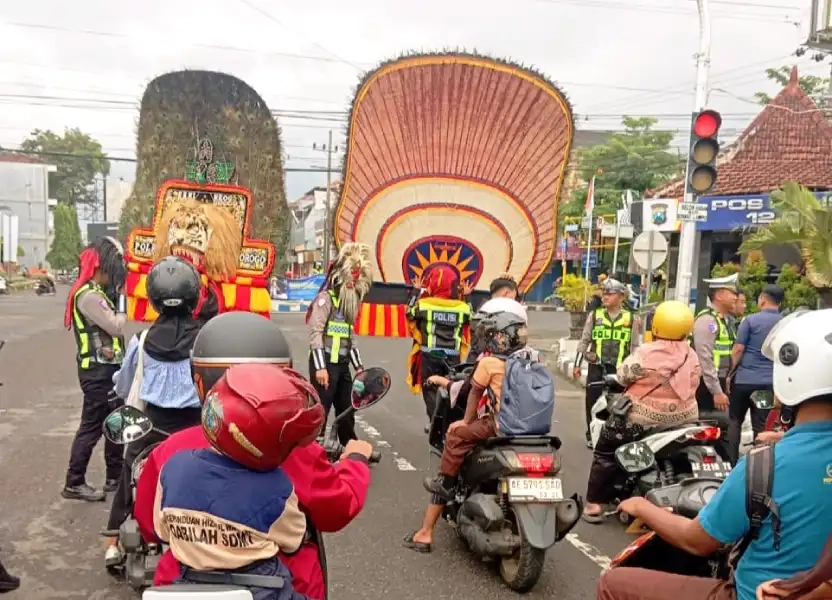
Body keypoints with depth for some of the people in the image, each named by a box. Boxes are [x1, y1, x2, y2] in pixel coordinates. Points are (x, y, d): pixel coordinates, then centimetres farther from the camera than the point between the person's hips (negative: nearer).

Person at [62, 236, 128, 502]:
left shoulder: (96, 292, 14)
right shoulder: (89, 296, -18)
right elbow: (117, 327, -19)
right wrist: (121, 296, -10)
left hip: (106, 368, 10)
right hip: (98, 371, -10)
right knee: (92, 427, -3)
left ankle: (115, 477, 25)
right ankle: (74, 483, 5)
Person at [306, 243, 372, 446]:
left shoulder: (349, 302, 17)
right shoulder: (325, 298, -8)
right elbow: (315, 333, -16)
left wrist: (358, 366, 20)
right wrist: (320, 367, -22)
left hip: (342, 364, 8)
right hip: (325, 363, -8)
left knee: (346, 410, 17)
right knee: (320, 410, -5)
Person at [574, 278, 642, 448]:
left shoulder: (631, 318, 4)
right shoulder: (594, 315, 5)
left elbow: (634, 347, 9)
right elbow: (584, 341, 8)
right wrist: (577, 364, 4)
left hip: (619, 368, -1)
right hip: (596, 366, 1)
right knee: (592, 401, 5)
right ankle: (591, 435, 18)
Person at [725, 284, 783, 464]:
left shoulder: (750, 320, -6)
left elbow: (738, 349, -7)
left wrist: (730, 373, 2)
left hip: (744, 378, -3)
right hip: (769, 382, 3)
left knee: (735, 420, 11)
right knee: (761, 426, 6)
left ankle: (731, 462, 9)